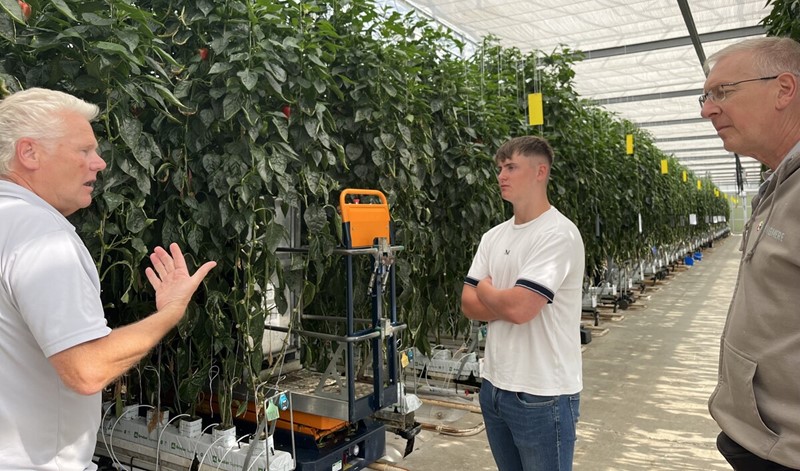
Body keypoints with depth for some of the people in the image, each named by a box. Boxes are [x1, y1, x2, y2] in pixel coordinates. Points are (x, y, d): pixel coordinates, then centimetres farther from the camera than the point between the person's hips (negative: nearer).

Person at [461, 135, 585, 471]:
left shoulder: (559, 234, -16)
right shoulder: (494, 236, 8)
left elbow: (519, 308, -25)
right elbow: (468, 304, 4)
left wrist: (486, 291, -5)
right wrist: (506, 301, -13)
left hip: (543, 395, -7)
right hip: (494, 385, 7)